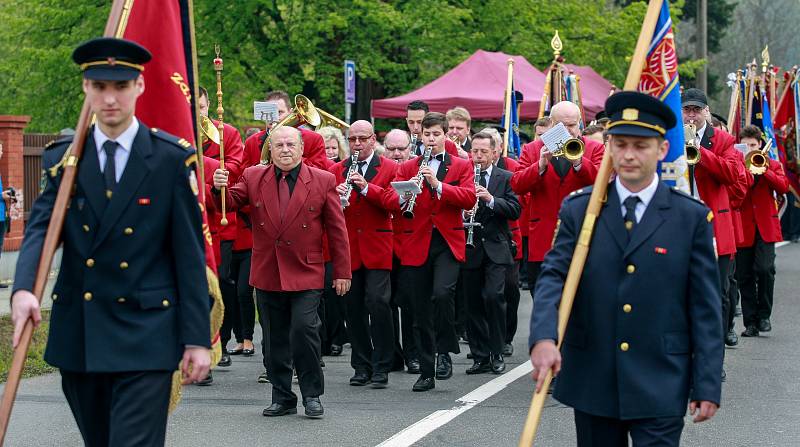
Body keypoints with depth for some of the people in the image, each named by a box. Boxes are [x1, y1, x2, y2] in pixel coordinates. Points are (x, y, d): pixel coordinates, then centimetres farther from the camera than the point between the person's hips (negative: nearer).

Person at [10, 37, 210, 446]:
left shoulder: (172, 159, -4)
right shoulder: (62, 158, 6)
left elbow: (190, 254, -4)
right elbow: (40, 227, -6)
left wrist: (197, 338, -7)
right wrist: (23, 288, -26)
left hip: (145, 335, -4)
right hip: (77, 334, 4)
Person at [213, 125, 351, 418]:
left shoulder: (323, 181, 0)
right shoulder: (253, 177, 6)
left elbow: (336, 229, 1)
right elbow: (230, 202, 0)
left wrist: (342, 271, -1)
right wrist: (220, 188, -23)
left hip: (306, 274, -3)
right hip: (267, 274, 3)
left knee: (303, 329, -14)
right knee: (275, 338, 8)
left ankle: (312, 395, 2)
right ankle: (282, 398, 19)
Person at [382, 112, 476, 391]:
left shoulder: (461, 166, 9)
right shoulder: (407, 168, 12)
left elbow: (469, 198, -7)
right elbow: (389, 200, 1)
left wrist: (438, 185, -19)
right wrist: (404, 196, -21)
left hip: (448, 242, -2)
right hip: (417, 244, 2)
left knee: (442, 292, -26)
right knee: (421, 312, 5)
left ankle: (444, 351, -7)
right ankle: (426, 372, 13)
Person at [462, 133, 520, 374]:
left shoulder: (505, 178, 5)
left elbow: (515, 210, -4)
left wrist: (491, 199, -17)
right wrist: (462, 213, -13)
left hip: (496, 249, -2)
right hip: (470, 249, 2)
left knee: (493, 296, -15)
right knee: (473, 303, 4)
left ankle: (497, 353, -2)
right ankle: (480, 357, 12)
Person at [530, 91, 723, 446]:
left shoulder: (692, 217, 0)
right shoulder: (578, 210, 4)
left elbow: (705, 308, 0)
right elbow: (553, 277, -5)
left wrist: (707, 386, -4)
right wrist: (543, 337, -24)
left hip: (661, 388, -2)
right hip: (592, 384, 2)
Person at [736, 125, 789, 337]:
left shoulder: (773, 165, 12)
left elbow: (783, 187, -5)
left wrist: (764, 170, -14)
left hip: (766, 226, -1)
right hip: (743, 227, 1)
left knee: (765, 269, -15)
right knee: (745, 276, 1)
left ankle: (764, 315, 1)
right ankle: (750, 323, 7)